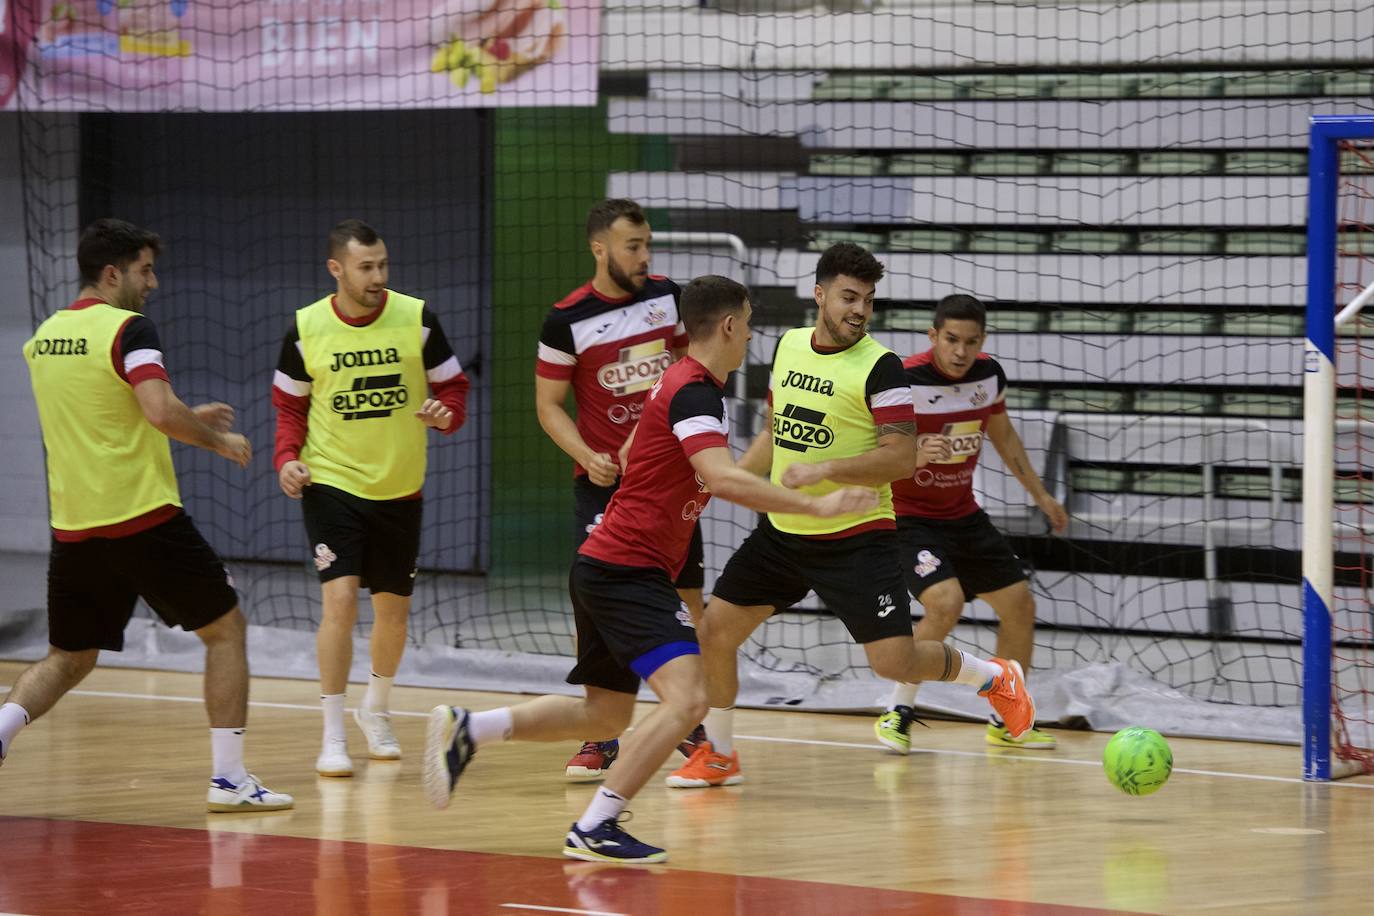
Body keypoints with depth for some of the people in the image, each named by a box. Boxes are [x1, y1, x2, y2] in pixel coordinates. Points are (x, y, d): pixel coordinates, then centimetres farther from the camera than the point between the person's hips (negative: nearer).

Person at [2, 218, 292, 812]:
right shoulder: (129, 329, -11)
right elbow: (160, 412, -25)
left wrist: (188, 419, 26)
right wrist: (218, 440, -7)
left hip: (72, 527, 6)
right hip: (142, 518, -6)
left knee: (68, 658, 17)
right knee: (226, 629, 9)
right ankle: (228, 779, 5)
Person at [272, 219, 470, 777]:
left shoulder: (416, 318, -6)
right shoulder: (306, 328, -6)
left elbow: (453, 385, 4)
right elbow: (289, 405, 6)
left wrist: (446, 413, -18)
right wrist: (288, 459, -10)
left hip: (400, 489, 2)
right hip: (331, 484, -2)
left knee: (393, 608, 13)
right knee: (340, 598, -17)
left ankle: (376, 710, 39)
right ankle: (332, 736, -11)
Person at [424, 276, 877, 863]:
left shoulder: (682, 382, 15)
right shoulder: (695, 391, -16)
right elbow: (721, 478, -32)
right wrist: (816, 505, -31)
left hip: (605, 567, 11)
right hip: (629, 569, -11)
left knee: (606, 714, 20)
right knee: (686, 698, -22)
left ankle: (467, 730, 19)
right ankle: (594, 830, -22)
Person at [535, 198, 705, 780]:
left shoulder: (667, 296, 0)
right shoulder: (567, 319, -10)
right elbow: (548, 404, -3)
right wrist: (587, 457, -18)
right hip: (604, 478, -3)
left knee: (688, 597, 7)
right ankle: (599, 739, -2)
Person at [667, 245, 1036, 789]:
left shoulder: (879, 367, -14)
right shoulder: (789, 345, 6)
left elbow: (902, 459, -19)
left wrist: (823, 470, -28)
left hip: (855, 538, -6)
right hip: (782, 532, 6)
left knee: (894, 661, -13)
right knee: (715, 630, 3)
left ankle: (995, 678, 16)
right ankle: (718, 755, 23)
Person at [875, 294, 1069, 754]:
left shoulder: (988, 374, -3)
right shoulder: (905, 381, -23)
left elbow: (1003, 435, 16)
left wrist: (1040, 495, 21)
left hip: (964, 515, 7)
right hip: (909, 519, -7)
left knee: (1020, 606, 7)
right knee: (946, 604, -28)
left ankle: (1005, 721, 24)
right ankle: (898, 713, -11)